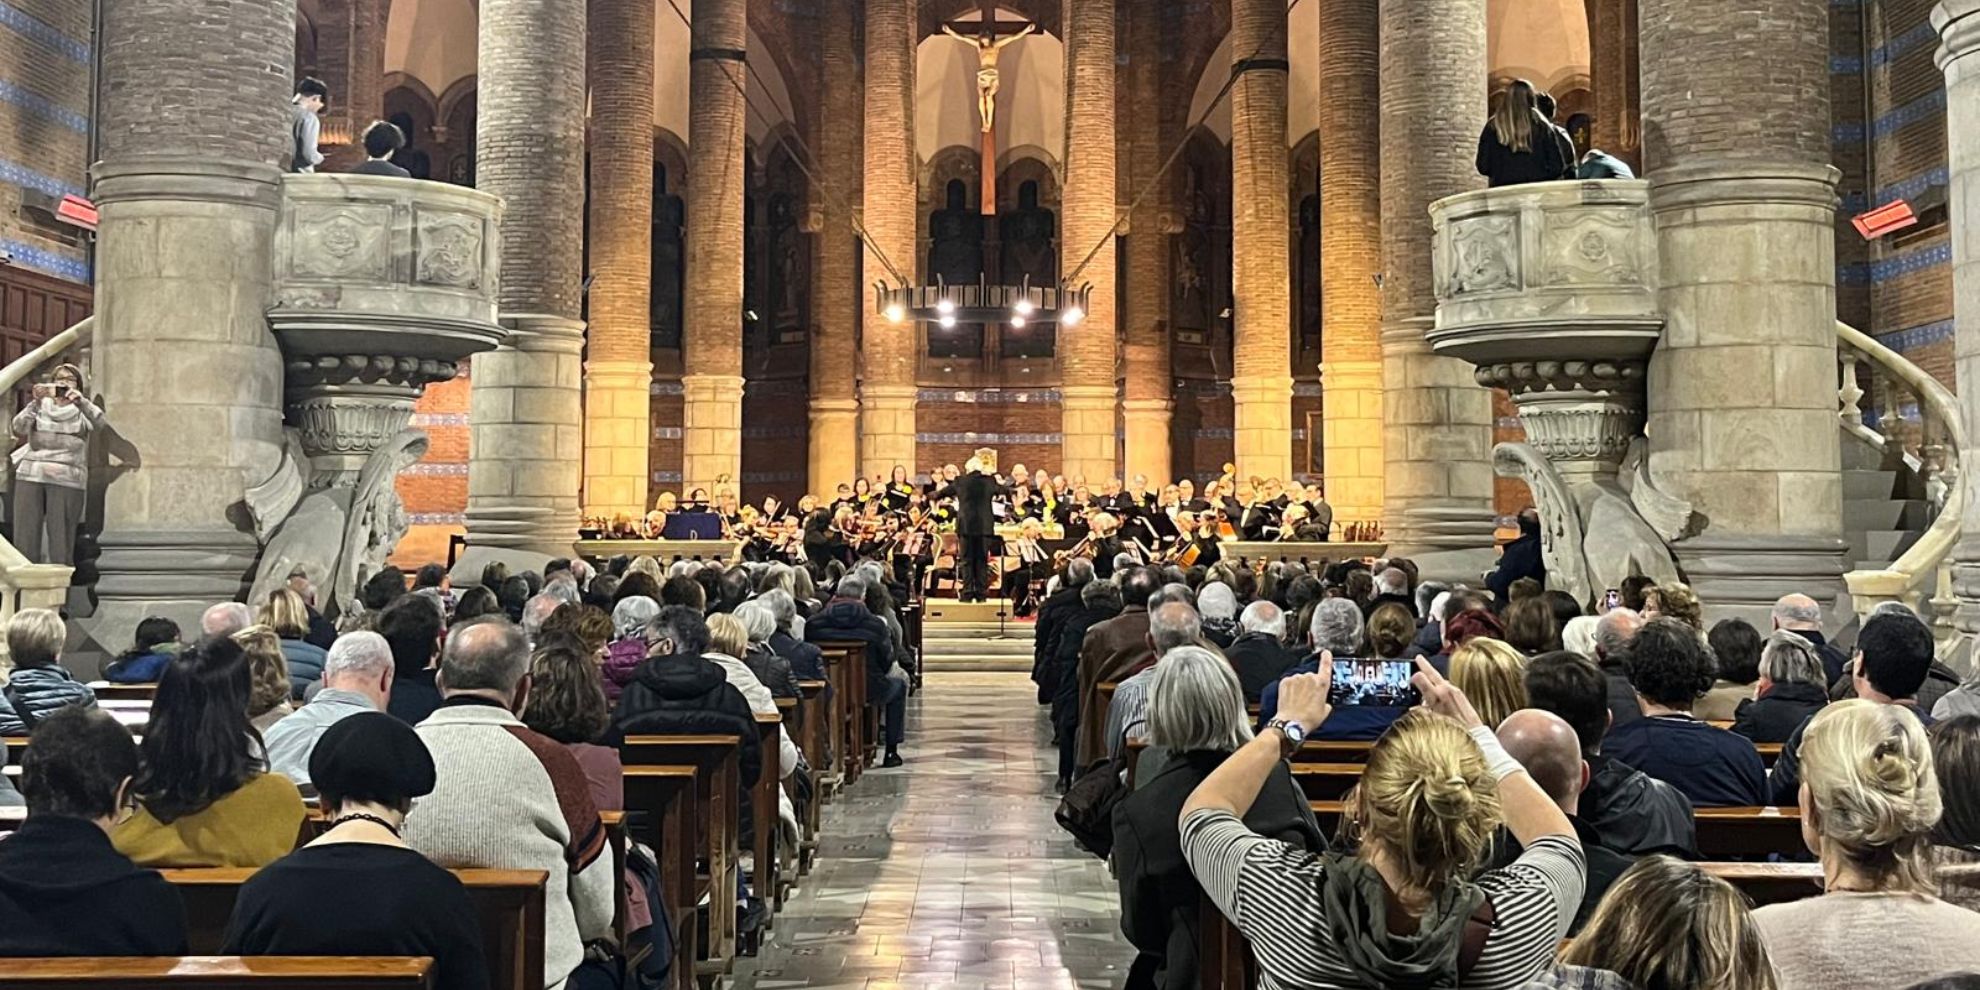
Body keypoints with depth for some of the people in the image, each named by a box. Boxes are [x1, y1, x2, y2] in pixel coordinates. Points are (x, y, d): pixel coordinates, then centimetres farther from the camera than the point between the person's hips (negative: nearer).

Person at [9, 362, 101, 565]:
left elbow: (99, 421, -12)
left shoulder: (82, 410, 11)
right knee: (25, 536, 0)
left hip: (67, 481, -2)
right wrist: (35, 402, -15)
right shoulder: (40, 406, 14)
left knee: (61, 540, -6)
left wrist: (81, 401, -28)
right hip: (30, 477, 2)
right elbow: (19, 428, -3)